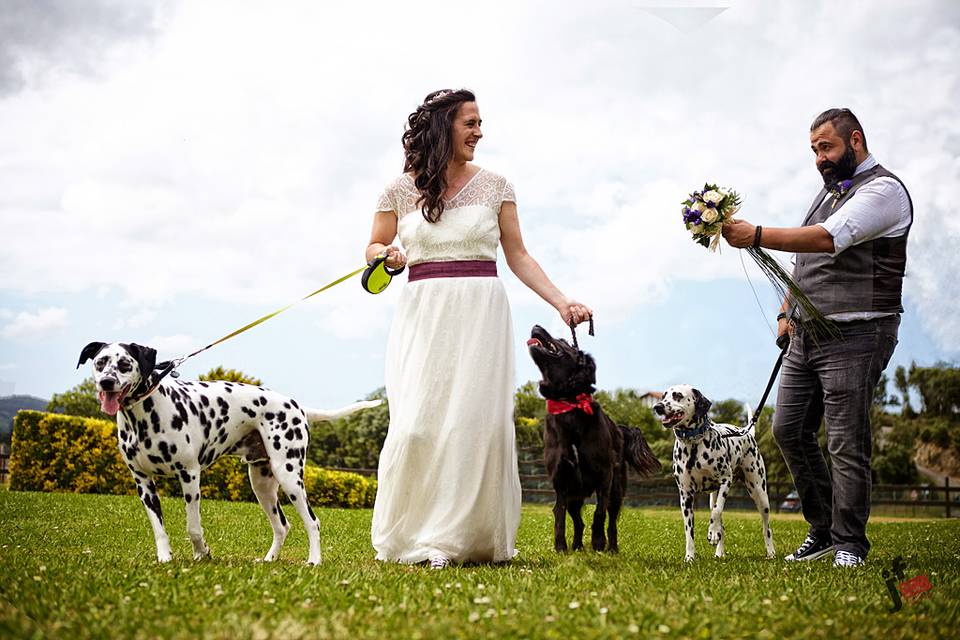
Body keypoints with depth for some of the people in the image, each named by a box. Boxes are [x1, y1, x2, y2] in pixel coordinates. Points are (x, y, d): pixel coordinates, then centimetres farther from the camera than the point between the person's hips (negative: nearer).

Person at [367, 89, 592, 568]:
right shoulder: (400, 191, 6)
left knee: (477, 419, -6)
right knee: (417, 423, -8)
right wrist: (386, 255, -8)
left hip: (481, 312, 1)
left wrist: (561, 303, -1)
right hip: (423, 313, 0)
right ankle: (412, 537, 3)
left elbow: (518, 256, 9)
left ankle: (468, 538, 2)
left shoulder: (494, 186, 7)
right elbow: (373, 248, 16)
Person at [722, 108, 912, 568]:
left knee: (846, 443, -7)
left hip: (854, 336, -9)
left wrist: (756, 236, -29)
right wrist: (786, 311, 14)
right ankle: (822, 529, 19)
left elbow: (828, 239, -25)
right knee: (789, 431, 7)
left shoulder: (883, 190, -10)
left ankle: (849, 543, 3)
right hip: (806, 335, 9)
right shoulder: (828, 192, 19)